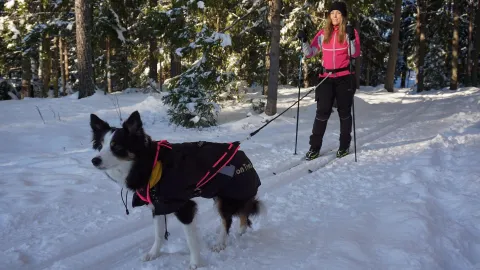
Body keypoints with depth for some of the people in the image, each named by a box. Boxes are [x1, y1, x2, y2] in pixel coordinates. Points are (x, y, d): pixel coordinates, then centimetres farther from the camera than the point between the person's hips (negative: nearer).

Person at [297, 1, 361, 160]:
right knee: (322, 112, -4)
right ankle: (315, 147, 1)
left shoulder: (350, 32, 0)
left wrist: (351, 38, -26)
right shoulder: (323, 34, 7)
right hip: (326, 78, 2)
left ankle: (344, 146, 20)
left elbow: (355, 54, -13)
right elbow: (309, 54, 8)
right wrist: (304, 41, -8)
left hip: (345, 78, -1)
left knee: (344, 112, 7)